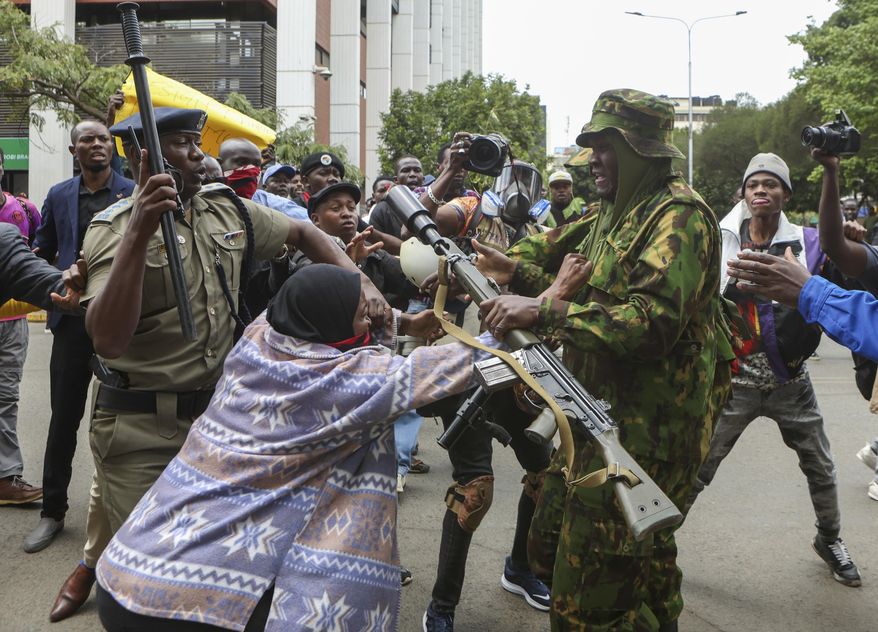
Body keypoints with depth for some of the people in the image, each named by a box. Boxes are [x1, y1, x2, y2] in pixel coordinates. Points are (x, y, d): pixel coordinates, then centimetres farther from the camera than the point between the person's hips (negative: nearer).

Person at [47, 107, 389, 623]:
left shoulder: (228, 209, 1)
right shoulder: (113, 229, -12)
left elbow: (302, 233, 17)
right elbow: (108, 341, -26)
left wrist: (358, 280, 1)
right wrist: (139, 234, -34)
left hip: (216, 410, 5)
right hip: (139, 425, -5)